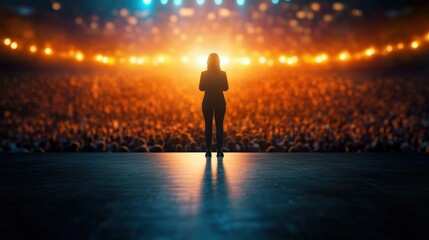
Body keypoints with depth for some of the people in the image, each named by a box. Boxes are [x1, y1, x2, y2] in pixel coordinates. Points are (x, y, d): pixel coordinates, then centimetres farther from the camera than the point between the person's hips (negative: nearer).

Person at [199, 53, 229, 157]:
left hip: (207, 102, 0)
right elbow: (226, 87, -3)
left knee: (208, 126, 4)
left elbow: (201, 88, -3)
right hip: (220, 102, 0)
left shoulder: (204, 74, -4)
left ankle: (208, 150, 0)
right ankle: (219, 150, 1)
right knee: (219, 126, 4)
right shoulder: (222, 73, -4)